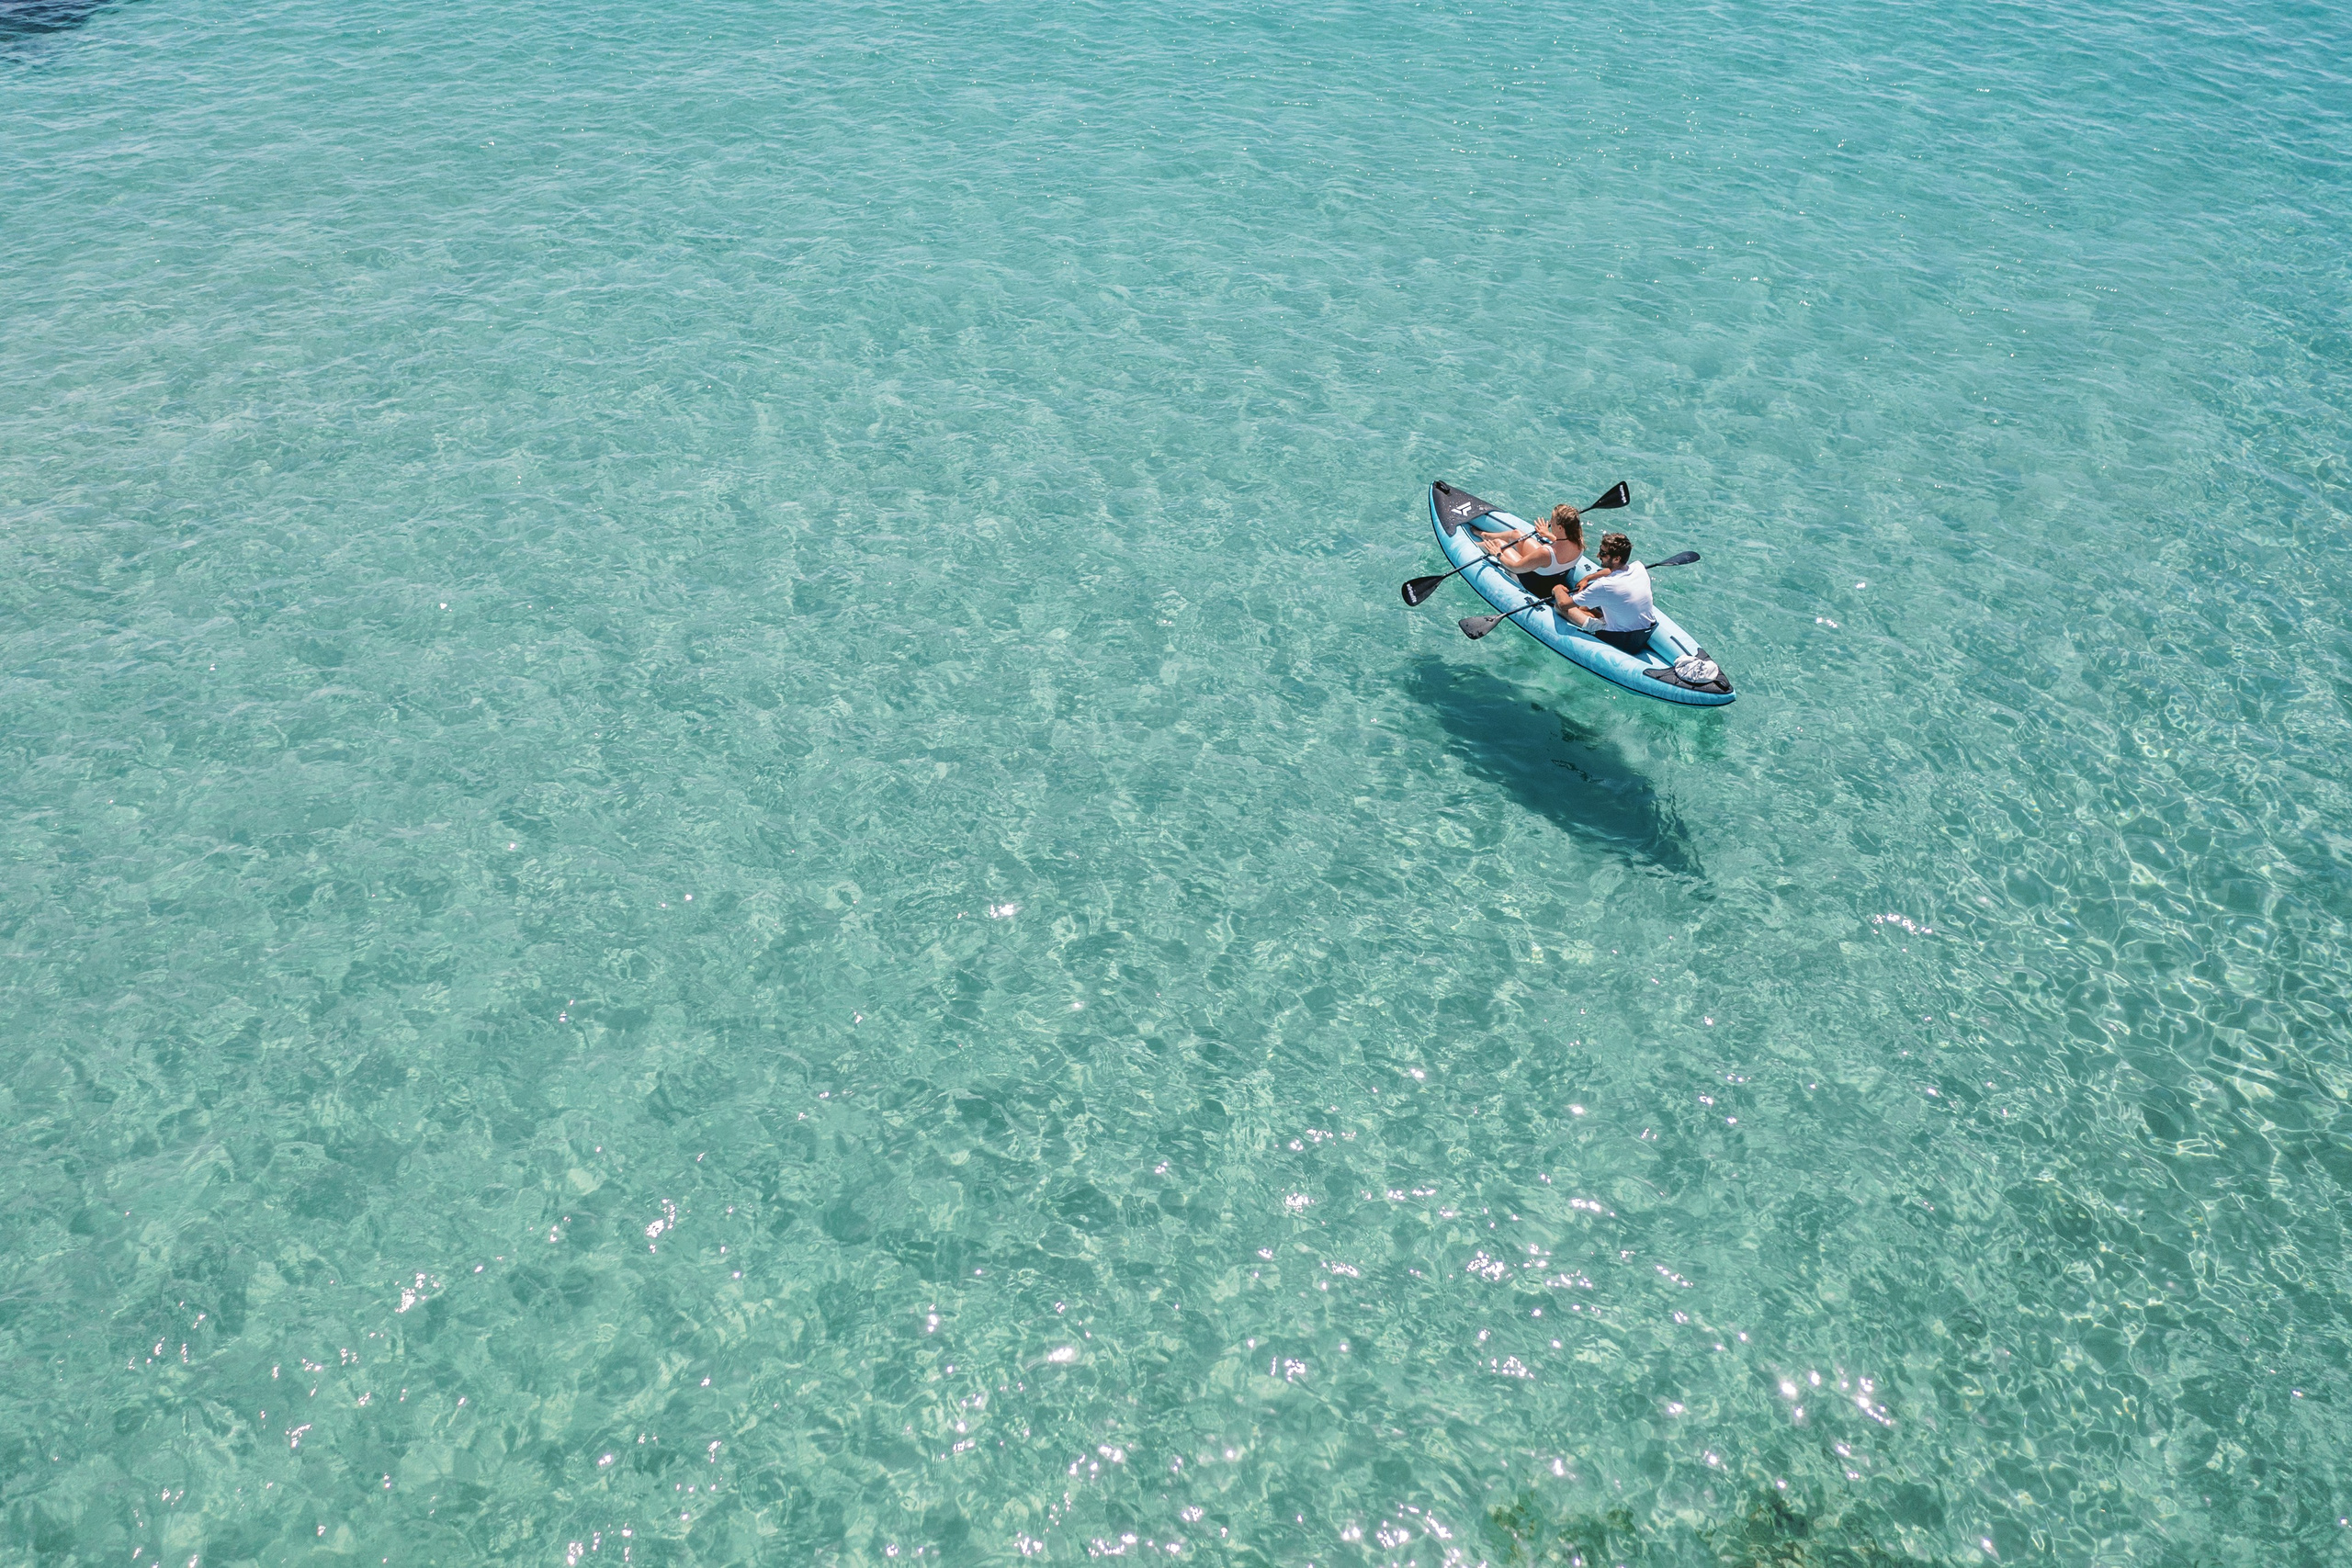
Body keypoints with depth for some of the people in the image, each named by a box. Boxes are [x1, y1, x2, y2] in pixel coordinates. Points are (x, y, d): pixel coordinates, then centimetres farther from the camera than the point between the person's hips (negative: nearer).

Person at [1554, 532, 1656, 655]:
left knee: (1558, 605, -6)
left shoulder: (1604, 586, -29)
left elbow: (1564, 603, -20)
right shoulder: (1639, 567, -9)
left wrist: (1557, 589, 1)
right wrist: (1587, 579, 24)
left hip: (1621, 642, -7)